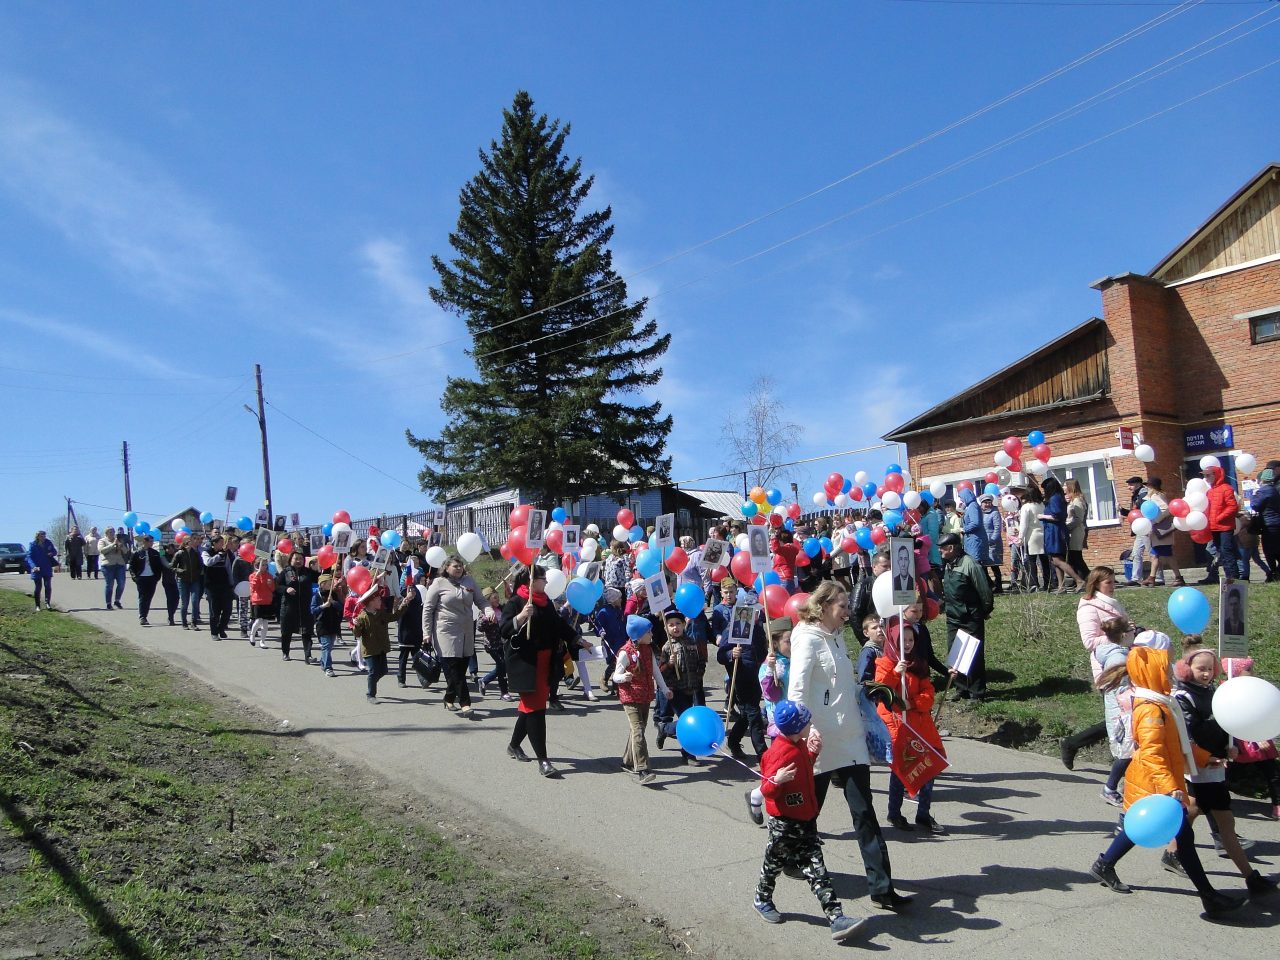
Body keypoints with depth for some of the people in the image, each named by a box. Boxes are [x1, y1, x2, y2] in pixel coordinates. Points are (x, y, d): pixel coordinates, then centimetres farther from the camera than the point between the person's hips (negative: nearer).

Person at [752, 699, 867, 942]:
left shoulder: (799, 745, 4)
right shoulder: (779, 752, -25)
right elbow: (767, 790, -25)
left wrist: (813, 752, 9)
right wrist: (776, 781, -46)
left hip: (806, 819, 7)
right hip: (784, 823, -7)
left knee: (816, 869, 2)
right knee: (775, 862, 15)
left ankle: (836, 918, -2)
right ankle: (762, 900, 41)